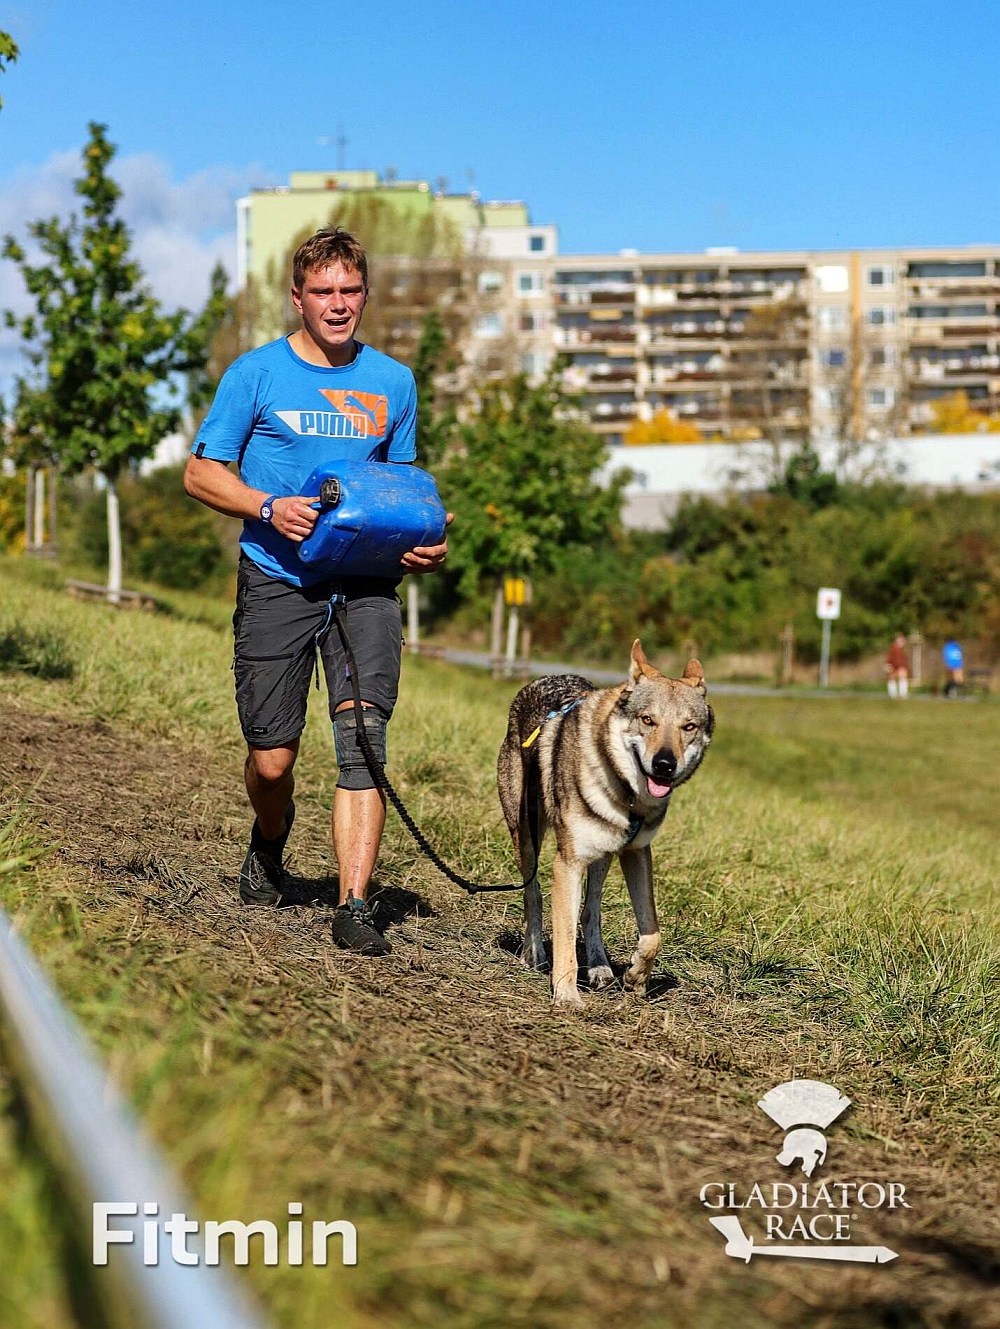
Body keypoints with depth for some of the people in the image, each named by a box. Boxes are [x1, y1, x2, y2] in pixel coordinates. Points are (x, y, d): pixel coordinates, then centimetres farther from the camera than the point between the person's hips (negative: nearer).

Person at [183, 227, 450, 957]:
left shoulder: (392, 382, 11)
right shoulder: (257, 373, 1)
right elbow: (201, 471, 3)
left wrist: (424, 542, 1)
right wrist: (270, 509, -15)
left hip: (365, 581, 2)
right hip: (278, 581, -1)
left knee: (363, 736, -15)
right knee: (272, 758, 2)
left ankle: (355, 905, -14)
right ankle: (271, 841, 36)